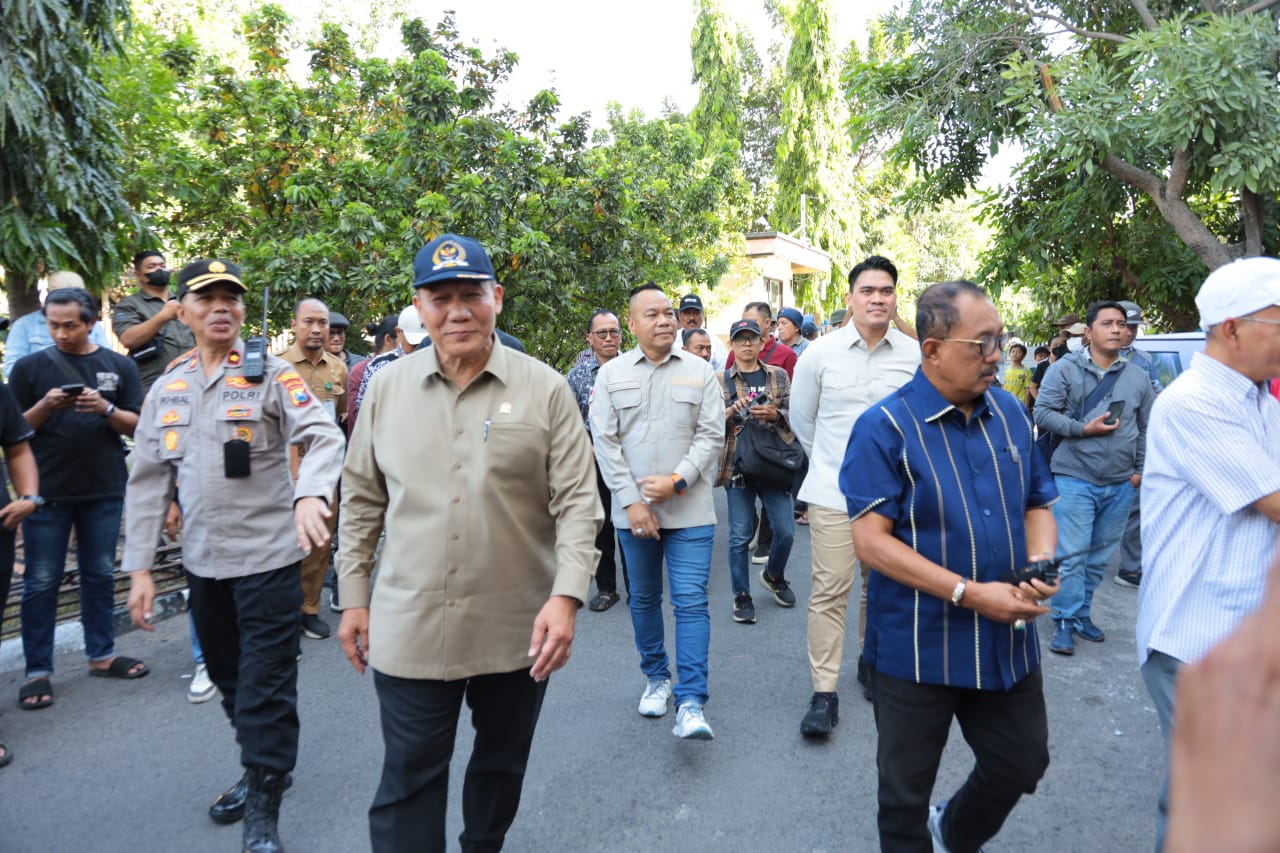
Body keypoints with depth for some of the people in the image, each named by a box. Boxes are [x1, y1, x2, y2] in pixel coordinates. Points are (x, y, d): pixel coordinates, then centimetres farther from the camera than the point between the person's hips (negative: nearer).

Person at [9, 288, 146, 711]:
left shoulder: (119, 366, 4)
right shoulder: (30, 366, 1)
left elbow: (137, 425, 3)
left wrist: (106, 409, -16)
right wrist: (45, 407, -17)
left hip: (105, 490, 2)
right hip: (47, 491, -1)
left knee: (100, 575, 12)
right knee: (42, 582, 4)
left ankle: (102, 655, 24)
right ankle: (38, 671, 13)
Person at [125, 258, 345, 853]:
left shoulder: (271, 374, -7)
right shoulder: (166, 389, 8)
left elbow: (323, 436, -21)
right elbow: (148, 481, 9)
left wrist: (311, 494, -41)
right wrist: (139, 566, 5)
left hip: (268, 555, -5)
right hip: (201, 560, 6)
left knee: (266, 686, 1)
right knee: (228, 678, 19)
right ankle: (261, 769, 41)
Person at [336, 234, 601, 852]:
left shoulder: (545, 389, -6)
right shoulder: (386, 387, 2)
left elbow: (577, 502, -8)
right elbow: (361, 500, 8)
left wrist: (566, 597, -18)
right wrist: (353, 596, 8)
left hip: (517, 629, 0)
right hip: (409, 628, 1)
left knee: (502, 765, 20)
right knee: (409, 781, 9)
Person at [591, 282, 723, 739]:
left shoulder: (700, 371, 2)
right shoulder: (611, 374, 2)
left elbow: (712, 435, -2)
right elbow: (605, 442, -3)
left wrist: (676, 481, -15)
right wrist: (632, 501, -10)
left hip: (689, 509, -1)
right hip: (633, 509, 2)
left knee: (691, 602, -4)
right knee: (644, 599, 15)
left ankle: (691, 702, 1)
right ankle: (656, 677, 34)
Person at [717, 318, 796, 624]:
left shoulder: (779, 375, 9)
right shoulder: (720, 380, 5)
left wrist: (774, 414, -13)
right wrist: (730, 412, -16)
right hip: (737, 466, -1)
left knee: (785, 531, 4)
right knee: (740, 536, 3)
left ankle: (774, 576, 33)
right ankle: (742, 596, 18)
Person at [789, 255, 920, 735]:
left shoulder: (916, 356, -3)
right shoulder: (821, 353, -4)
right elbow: (802, 418, 10)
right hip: (833, 492, -1)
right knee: (830, 590, -3)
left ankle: (872, 664, 37)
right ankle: (824, 693, 6)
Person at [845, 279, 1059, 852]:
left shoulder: (1011, 413, 2)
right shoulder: (885, 427, -16)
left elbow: (1037, 505, 12)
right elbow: (871, 540, -19)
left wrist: (1040, 564, -10)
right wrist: (971, 593, -23)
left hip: (1008, 641, 6)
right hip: (917, 647, -5)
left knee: (1022, 765, 22)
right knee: (906, 789, 13)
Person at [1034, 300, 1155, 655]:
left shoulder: (1138, 377, 10)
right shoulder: (1065, 369, -4)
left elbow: (1147, 428, 16)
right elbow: (1043, 413, -8)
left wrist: (1141, 469, 12)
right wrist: (1083, 429, -17)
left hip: (1121, 485, 5)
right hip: (1075, 478, -5)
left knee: (1100, 555, 13)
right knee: (1072, 554, -4)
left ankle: (1082, 613, 26)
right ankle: (1065, 621, 5)